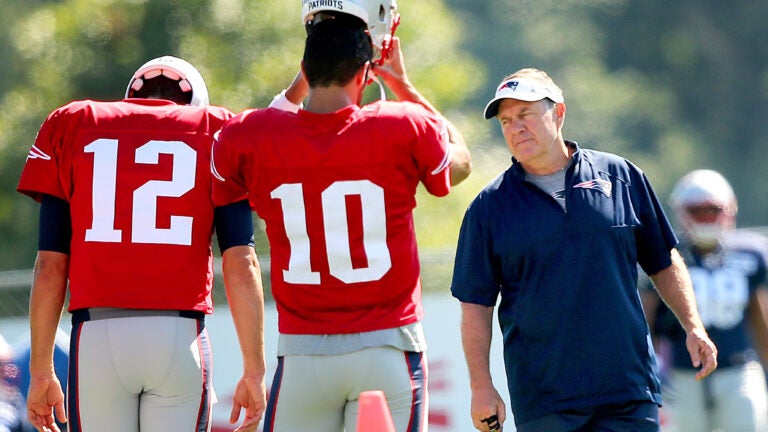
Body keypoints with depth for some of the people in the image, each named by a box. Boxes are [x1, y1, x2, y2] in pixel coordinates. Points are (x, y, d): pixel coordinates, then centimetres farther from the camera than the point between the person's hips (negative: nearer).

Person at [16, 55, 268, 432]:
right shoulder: (215, 131, 10)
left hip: (97, 334, 0)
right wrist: (254, 372, 3)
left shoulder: (71, 126, 13)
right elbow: (241, 263, 2)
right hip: (180, 336, 0)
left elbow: (50, 264, 7)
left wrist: (41, 371, 11)